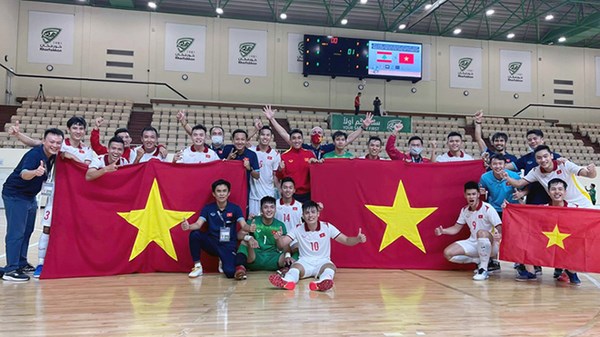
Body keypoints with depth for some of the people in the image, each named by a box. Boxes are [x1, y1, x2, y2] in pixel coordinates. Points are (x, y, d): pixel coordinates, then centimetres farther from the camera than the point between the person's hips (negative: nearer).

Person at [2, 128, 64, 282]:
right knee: (16, 232, -9)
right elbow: (24, 174, -44)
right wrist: (35, 172, -62)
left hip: (29, 196, 9)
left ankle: (21, 263, 29)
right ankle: (10, 270, -5)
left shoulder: (52, 155, -3)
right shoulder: (34, 154, -26)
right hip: (15, 195, -9)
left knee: (27, 231, 16)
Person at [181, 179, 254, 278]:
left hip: (228, 245, -1)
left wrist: (250, 228, -39)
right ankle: (197, 266, -8)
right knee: (194, 234, -27)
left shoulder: (235, 208, -3)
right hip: (212, 243, 1)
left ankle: (223, 261, 14)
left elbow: (243, 225, -14)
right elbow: (198, 224, -11)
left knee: (230, 273, -25)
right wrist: (188, 226, -35)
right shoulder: (208, 208, 1)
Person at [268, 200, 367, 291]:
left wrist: (358, 239, -22)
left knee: (330, 267, -35)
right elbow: (282, 243, -4)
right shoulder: (298, 229, 1)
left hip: (323, 262, 0)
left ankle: (323, 282, -68)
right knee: (295, 268, -33)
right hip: (305, 262, 0)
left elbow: (346, 240, -1)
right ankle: (287, 281, -66)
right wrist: (279, 238, -28)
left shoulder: (327, 227, -1)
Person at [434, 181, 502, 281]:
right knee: (448, 253, -13)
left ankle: (484, 269, -26)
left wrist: (499, 235, -43)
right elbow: (456, 228, 10)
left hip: (490, 245, -6)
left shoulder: (487, 208, -15)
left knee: (481, 232, -40)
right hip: (473, 243, 6)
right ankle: (480, 261, 2)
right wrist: (443, 231, -8)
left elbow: (500, 227, -19)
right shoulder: (464, 210, 4)